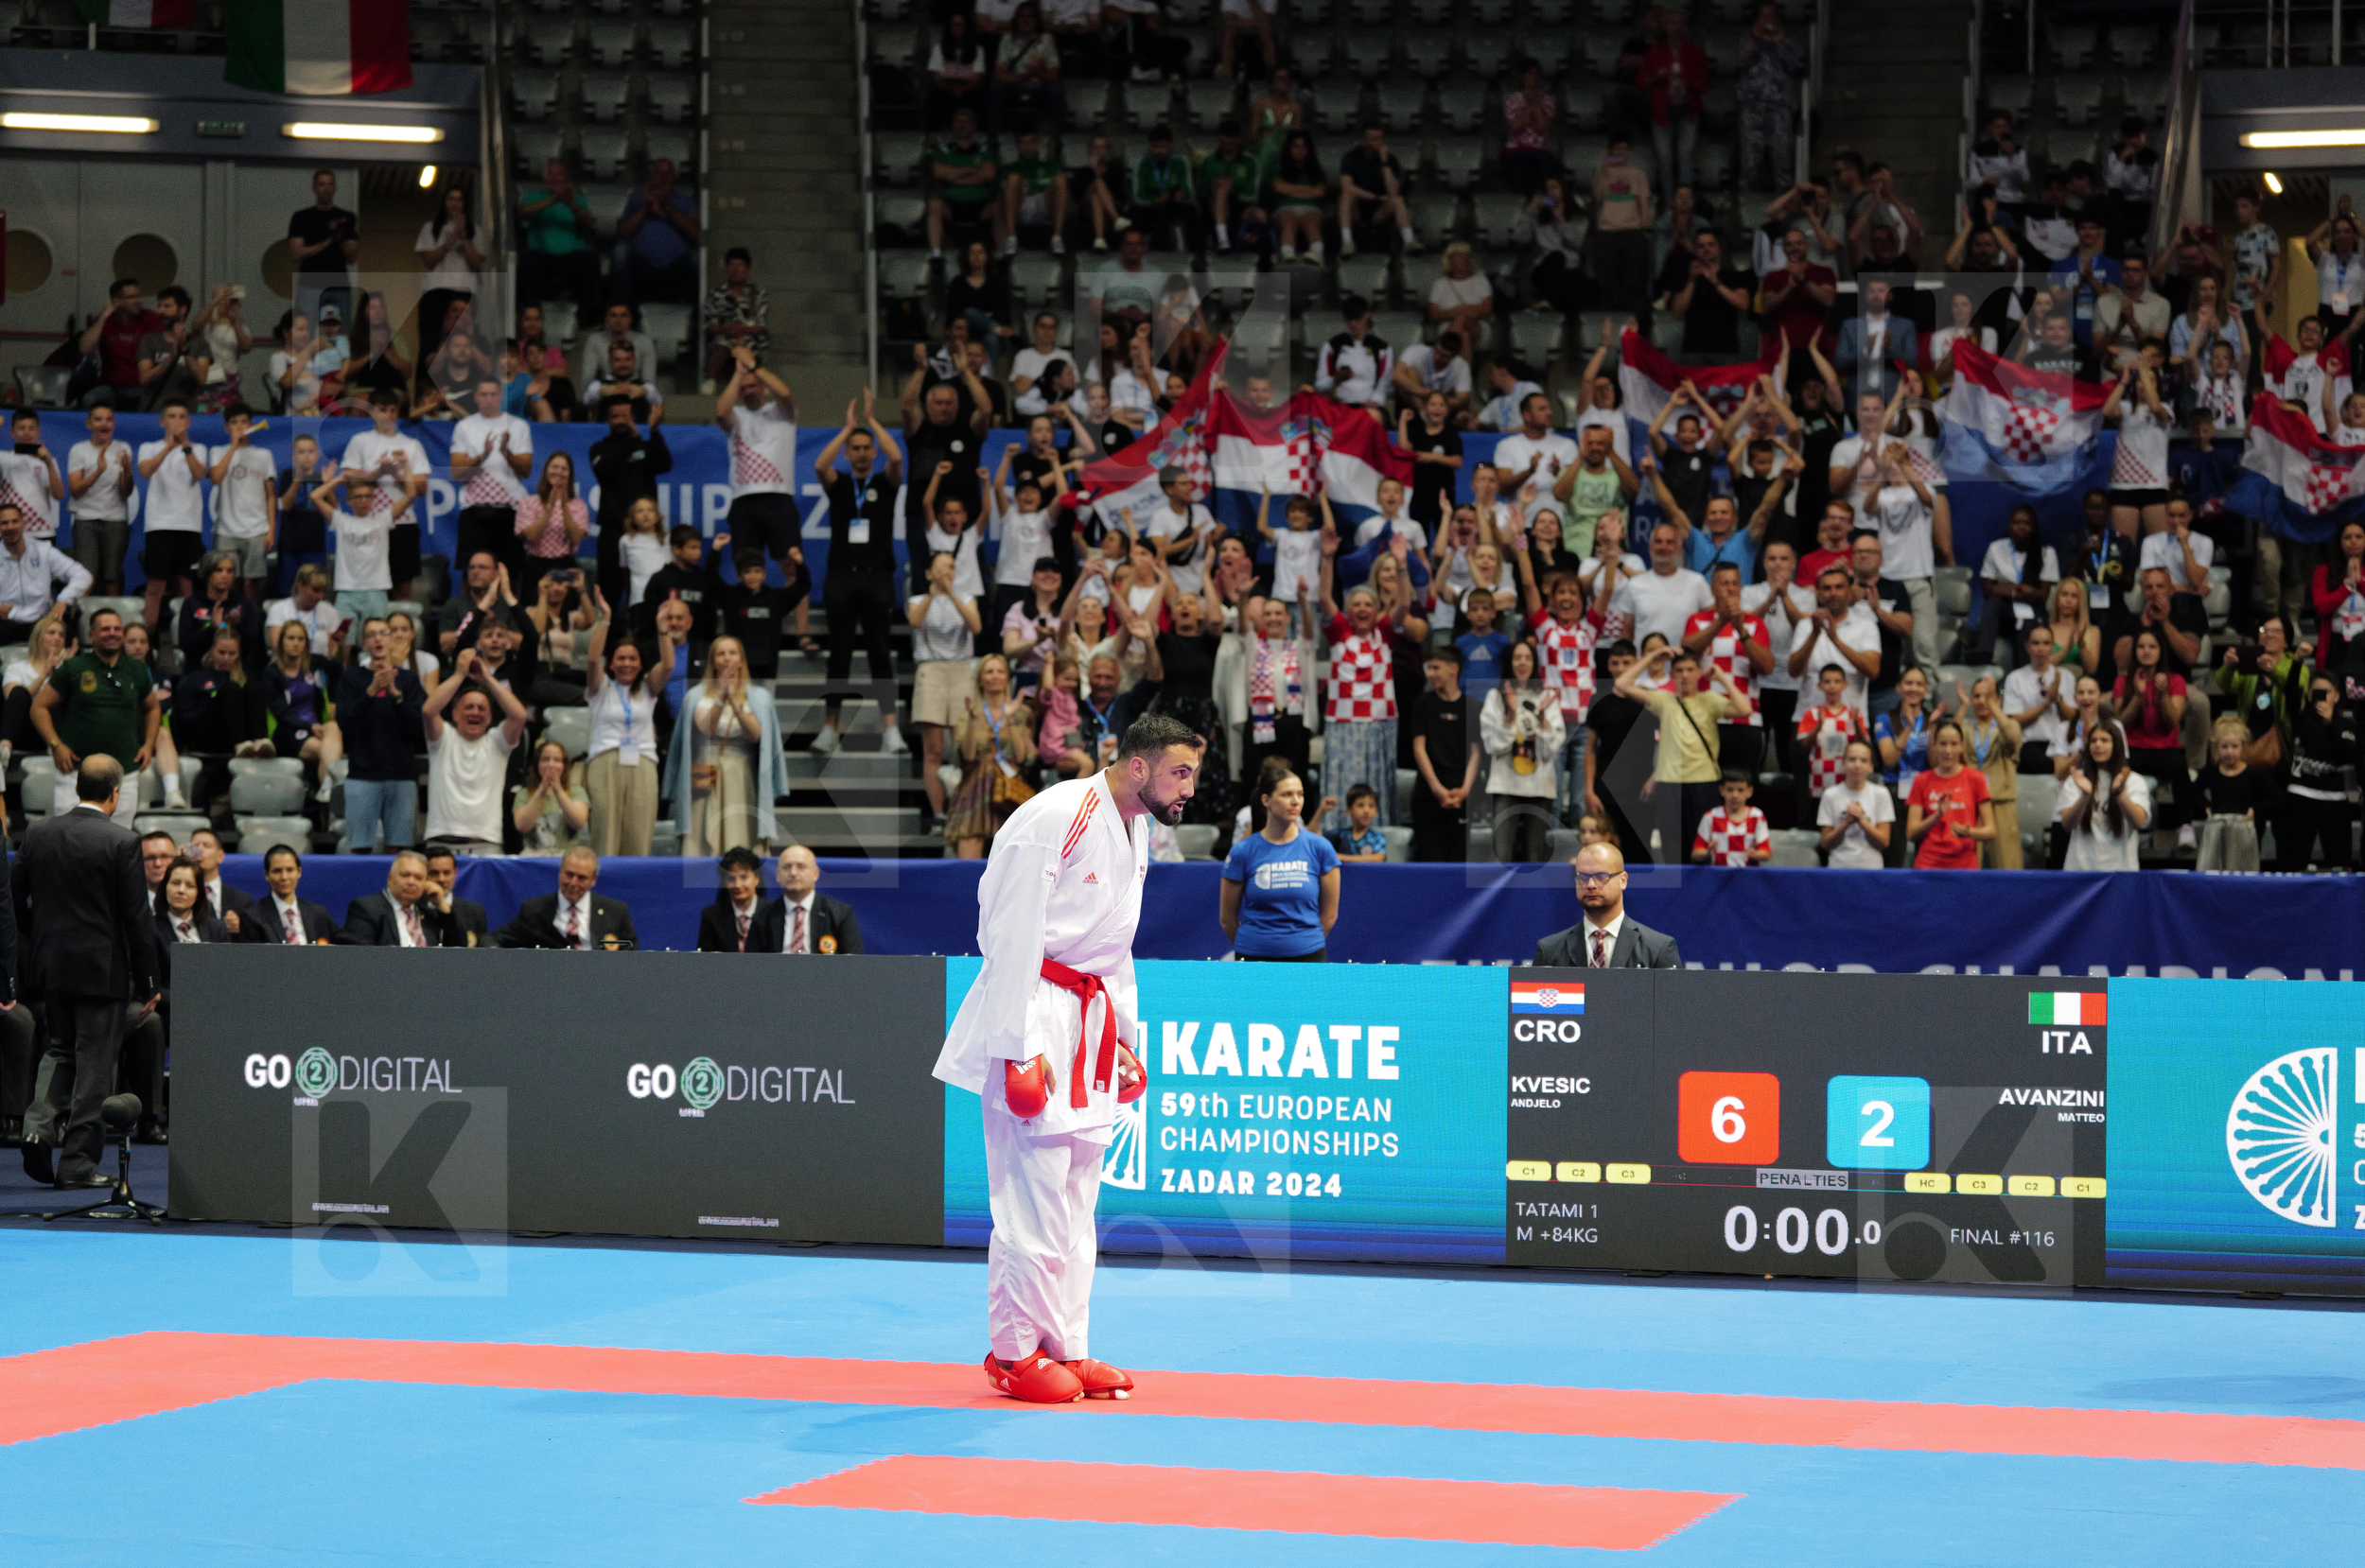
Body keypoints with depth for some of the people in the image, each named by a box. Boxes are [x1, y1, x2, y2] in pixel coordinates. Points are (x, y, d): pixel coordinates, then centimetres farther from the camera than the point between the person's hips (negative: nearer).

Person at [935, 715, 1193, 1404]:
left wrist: (1121, 1032, 21)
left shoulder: (1134, 832, 12)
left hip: (1086, 1020, 10)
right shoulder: (1056, 820, -18)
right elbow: (1013, 934, -21)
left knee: (1077, 1192, 12)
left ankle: (1065, 1346, 19)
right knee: (1033, 1191, -9)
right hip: (1033, 1013, -10)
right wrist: (1021, 1047, -22)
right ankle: (1014, 1352, -1)